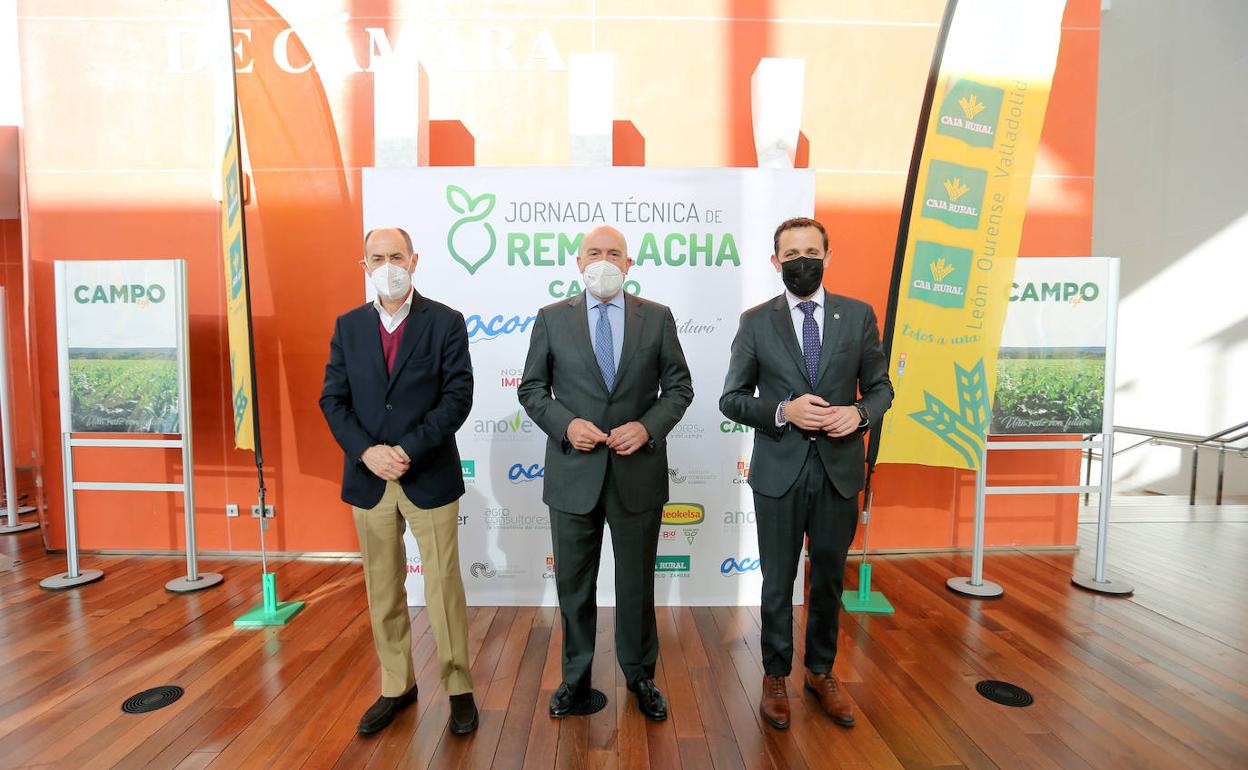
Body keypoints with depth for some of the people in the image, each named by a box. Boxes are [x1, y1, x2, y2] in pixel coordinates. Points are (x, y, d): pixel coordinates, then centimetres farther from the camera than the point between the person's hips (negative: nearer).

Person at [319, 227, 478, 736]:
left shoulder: (445, 322, -3)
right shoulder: (348, 326, 8)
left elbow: (458, 396, -9)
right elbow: (333, 399, 4)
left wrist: (409, 450, -17)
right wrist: (368, 451, -12)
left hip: (430, 477, -3)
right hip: (368, 478, 4)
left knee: (443, 585, 5)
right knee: (382, 590, 14)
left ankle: (458, 687, 23)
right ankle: (396, 687, 32)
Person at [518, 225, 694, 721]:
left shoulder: (657, 318, 2)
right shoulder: (552, 318, 1)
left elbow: (679, 387, 3)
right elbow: (532, 388, 3)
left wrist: (648, 426, -14)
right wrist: (566, 424, -14)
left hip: (638, 472, 0)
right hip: (573, 473, 1)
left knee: (637, 581, 15)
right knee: (573, 583, 15)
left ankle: (640, 675, 38)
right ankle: (576, 676, 38)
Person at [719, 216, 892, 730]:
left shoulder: (858, 315, 3)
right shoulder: (755, 322, -2)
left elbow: (880, 385, 9)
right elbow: (732, 399, -2)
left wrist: (860, 412, -13)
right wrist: (783, 410, -19)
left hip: (840, 470, 2)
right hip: (779, 472, -1)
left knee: (829, 579, 17)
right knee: (778, 583, 12)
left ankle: (822, 673, 40)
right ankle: (775, 677, 34)